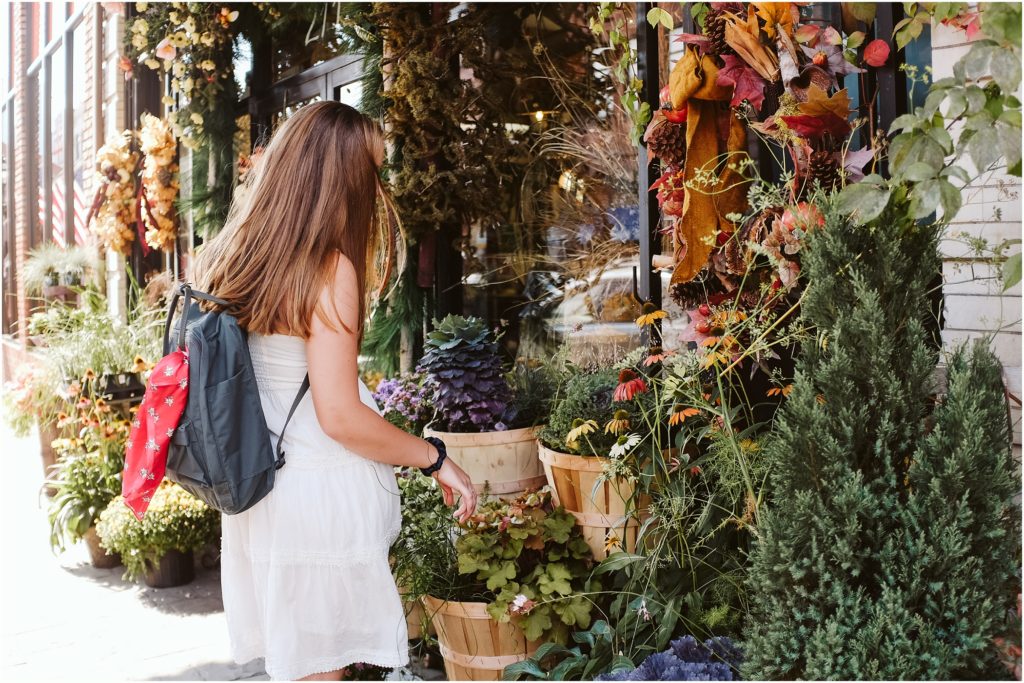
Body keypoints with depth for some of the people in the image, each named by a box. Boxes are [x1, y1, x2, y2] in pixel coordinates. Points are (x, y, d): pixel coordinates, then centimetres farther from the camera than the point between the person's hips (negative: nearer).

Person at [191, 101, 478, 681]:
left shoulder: (229, 260, 5)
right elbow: (341, 417, -20)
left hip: (257, 491, 8)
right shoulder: (328, 270, -18)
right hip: (320, 497, -7)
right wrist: (437, 459, -9)